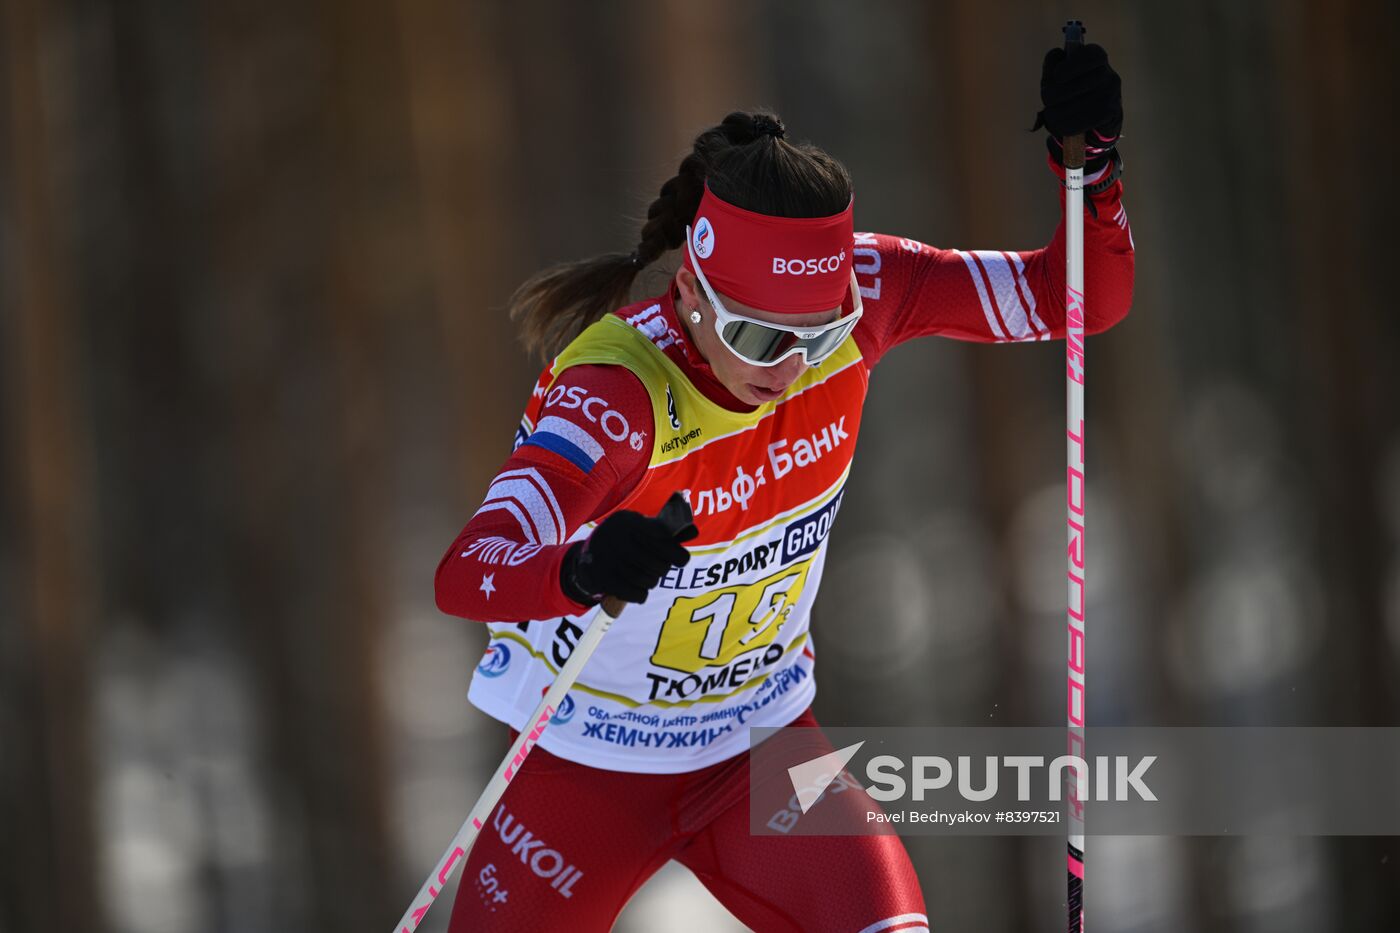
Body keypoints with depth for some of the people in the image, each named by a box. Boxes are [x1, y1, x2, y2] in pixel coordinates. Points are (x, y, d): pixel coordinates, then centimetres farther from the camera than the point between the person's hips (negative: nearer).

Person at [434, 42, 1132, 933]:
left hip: (761, 738, 3)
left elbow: (1081, 299, -10)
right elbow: (463, 575, -45)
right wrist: (582, 571, -67)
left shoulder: (850, 296, -18)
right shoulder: (621, 392, -33)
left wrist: (1091, 166, -30)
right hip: (590, 762, -3)